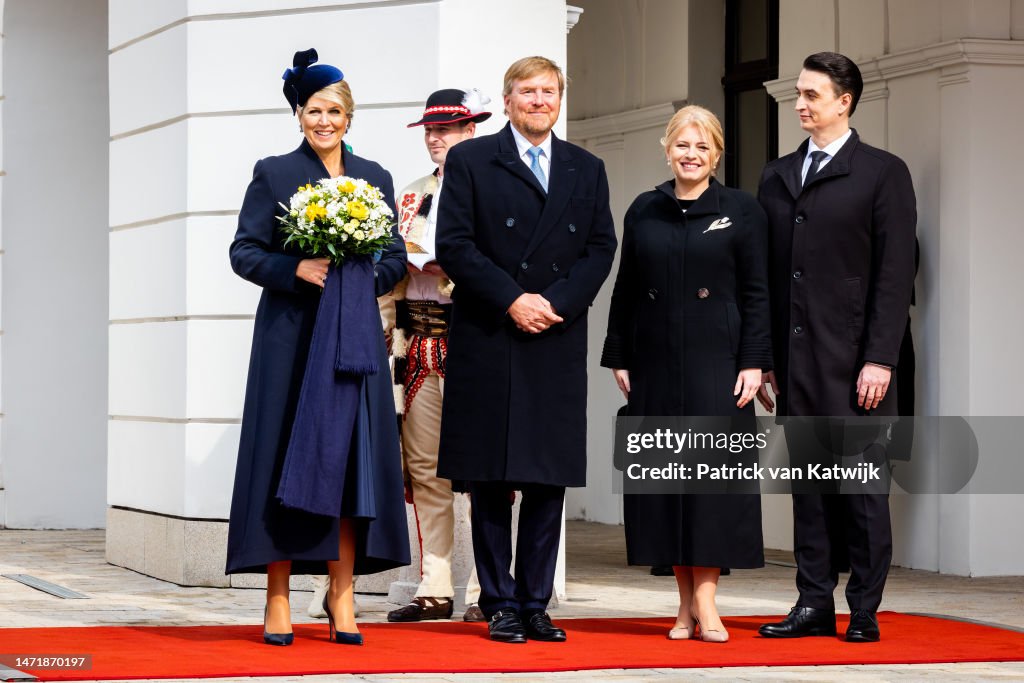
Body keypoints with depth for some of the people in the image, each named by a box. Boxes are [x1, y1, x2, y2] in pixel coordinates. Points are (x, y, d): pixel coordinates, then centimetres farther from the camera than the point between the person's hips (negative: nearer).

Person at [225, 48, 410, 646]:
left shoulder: (375, 178, 13)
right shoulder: (273, 174, 4)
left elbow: (396, 258, 13)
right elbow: (244, 252, 0)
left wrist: (364, 276, -7)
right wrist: (295, 269, -16)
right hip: (291, 334, -3)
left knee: (352, 456, -1)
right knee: (283, 457, -4)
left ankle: (341, 596, 4)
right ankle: (278, 600, 0)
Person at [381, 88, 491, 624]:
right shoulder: (412, 196, 20)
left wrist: (437, 262, -11)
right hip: (419, 346, 6)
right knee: (425, 468, 6)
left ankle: (484, 590, -2)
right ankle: (435, 589, 10)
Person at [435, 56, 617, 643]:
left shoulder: (587, 170, 14)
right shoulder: (470, 161, 4)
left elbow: (601, 248, 8)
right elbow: (454, 245, -4)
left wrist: (556, 302, -8)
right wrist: (512, 300, -12)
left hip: (558, 345, 3)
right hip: (488, 344, -3)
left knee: (550, 481, 2)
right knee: (491, 481, 0)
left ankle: (535, 602, 9)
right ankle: (501, 605, 5)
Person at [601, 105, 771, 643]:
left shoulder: (742, 211, 2)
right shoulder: (644, 211, 10)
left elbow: (756, 293, 0)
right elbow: (625, 291, 12)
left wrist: (753, 362, -7)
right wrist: (618, 357, 7)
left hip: (717, 361, -3)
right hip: (655, 363, 3)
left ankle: (705, 601, -4)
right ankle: (686, 604, 8)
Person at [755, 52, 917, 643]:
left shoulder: (883, 173, -1)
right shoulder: (778, 177, 15)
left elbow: (895, 272, -6)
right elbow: (768, 273, 14)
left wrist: (880, 359, -13)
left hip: (854, 358, -5)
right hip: (795, 358, 5)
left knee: (862, 483, 0)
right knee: (809, 482, 8)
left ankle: (864, 610, 5)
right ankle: (815, 605, 13)